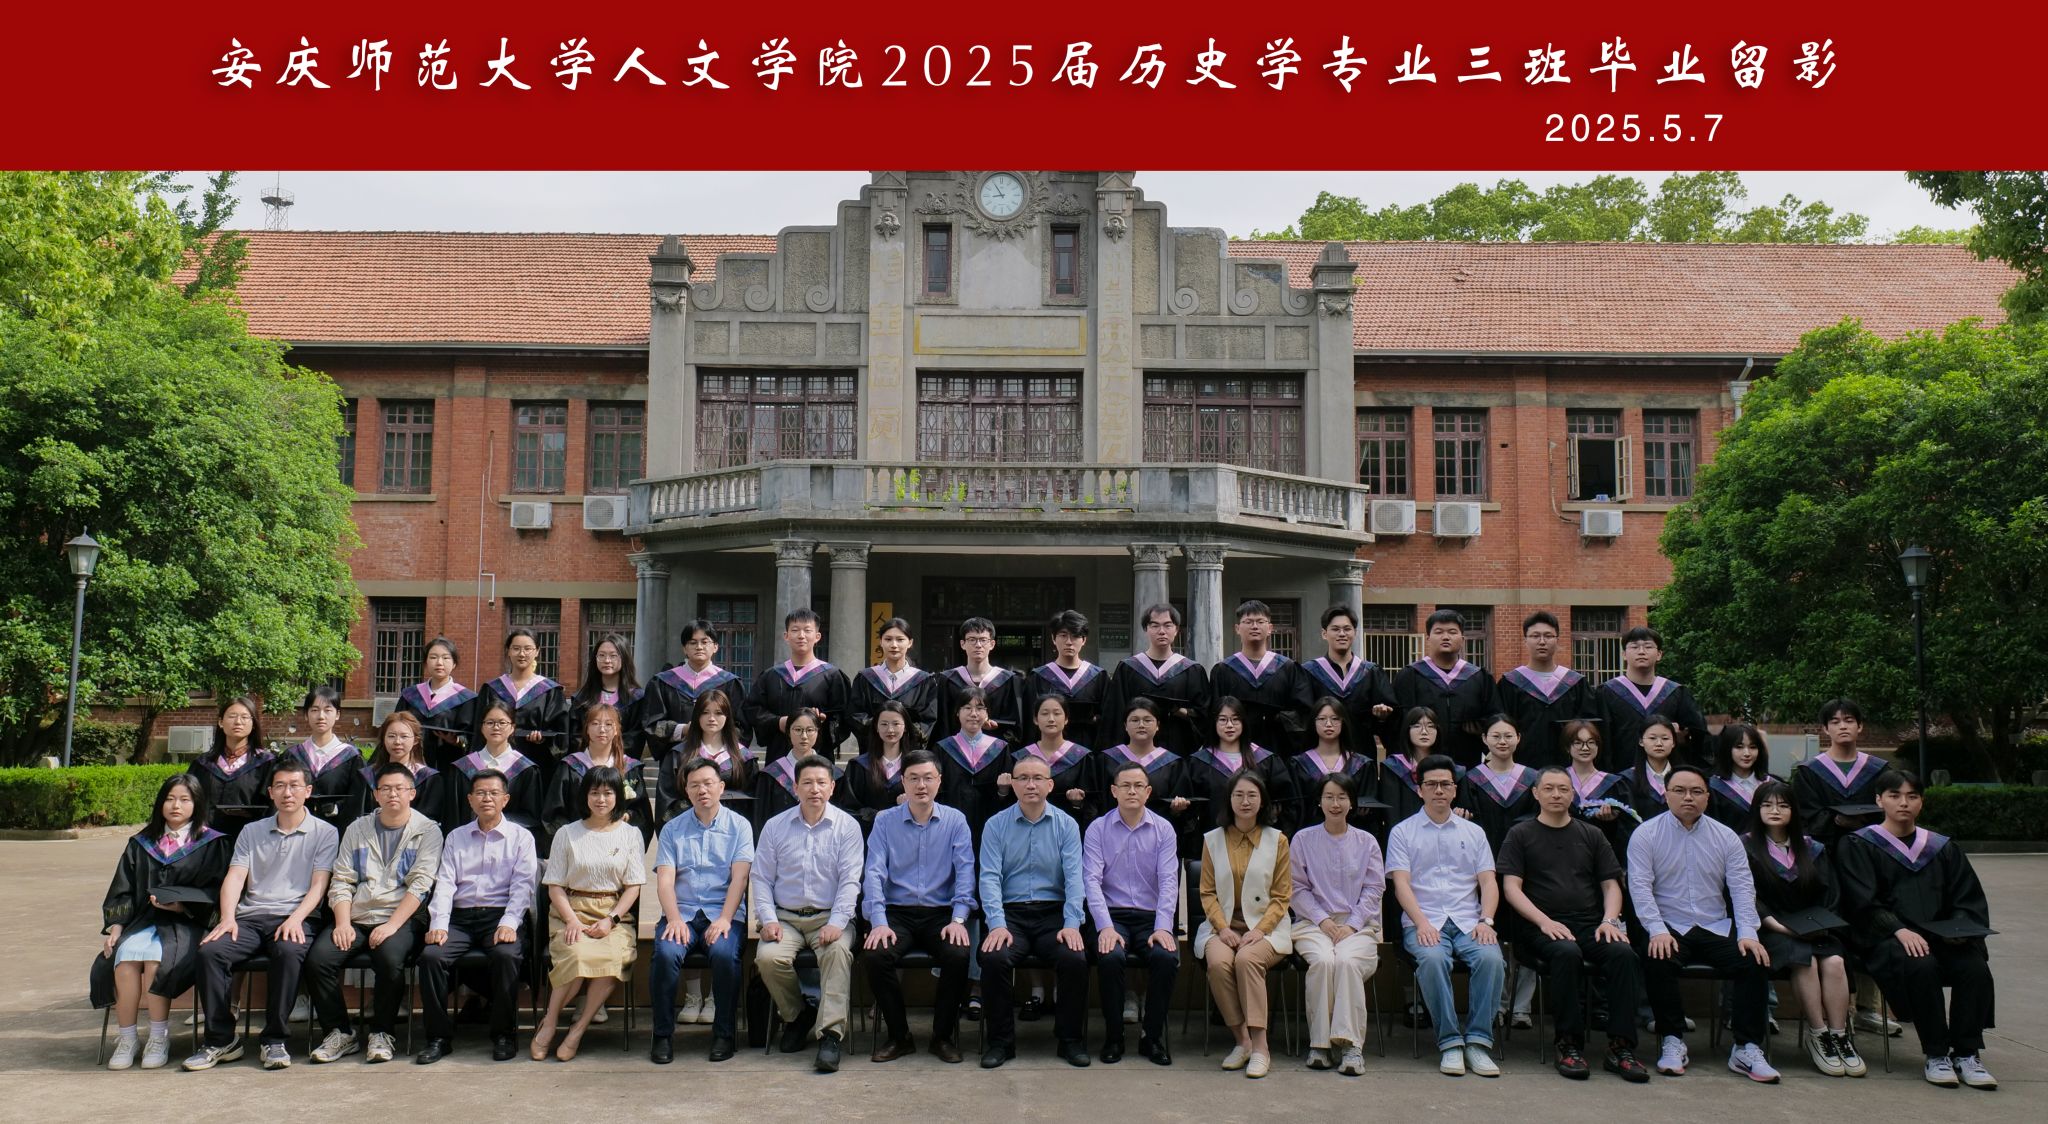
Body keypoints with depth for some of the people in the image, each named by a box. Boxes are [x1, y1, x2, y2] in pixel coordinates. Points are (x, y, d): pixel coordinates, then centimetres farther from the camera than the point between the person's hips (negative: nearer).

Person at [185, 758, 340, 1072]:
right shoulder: (252, 832, 20)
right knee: (209, 951, -26)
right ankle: (220, 1040, -15)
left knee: (289, 951, -37)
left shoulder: (324, 832, 10)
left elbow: (319, 884, 0)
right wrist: (227, 918, -10)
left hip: (295, 918, -3)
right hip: (250, 916, 4)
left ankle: (275, 1040, -24)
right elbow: (235, 877, 8)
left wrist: (296, 918, -17)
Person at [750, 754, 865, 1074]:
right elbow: (760, 877, 8)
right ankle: (796, 1015, 1)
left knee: (838, 952, -34)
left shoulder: (847, 826, 2)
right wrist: (768, 919, -7)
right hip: (786, 918, 2)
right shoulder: (775, 826, 9)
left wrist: (836, 923, -17)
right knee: (768, 957, -27)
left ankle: (831, 1035, -31)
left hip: (830, 917, -2)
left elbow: (850, 880, -4)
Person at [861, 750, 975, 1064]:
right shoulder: (885, 821, 5)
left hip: (941, 913, 0)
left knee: (959, 956, -29)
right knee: (876, 956, -28)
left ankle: (943, 1035, -5)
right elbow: (874, 873, -3)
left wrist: (958, 919, -14)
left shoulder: (955, 820, 5)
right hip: (897, 913, 0)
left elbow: (965, 871, -1)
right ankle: (897, 1035, -5)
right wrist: (879, 922, -16)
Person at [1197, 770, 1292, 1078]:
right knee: (1218, 962, -31)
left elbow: (1281, 897, 3)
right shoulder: (1213, 840, 10)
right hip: (1224, 925, 2)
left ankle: (1259, 1046, -28)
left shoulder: (1277, 840, 5)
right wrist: (1222, 928, -10)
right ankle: (1242, 1040, -18)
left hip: (1266, 926, -1)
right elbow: (1208, 893, 7)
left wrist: (1260, 929, -13)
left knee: (1247, 959, -33)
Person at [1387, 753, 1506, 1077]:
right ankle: (1449, 1042, -26)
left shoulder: (1473, 832, 20)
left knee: (1491, 958, -30)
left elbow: (1488, 882, 12)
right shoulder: (1402, 832, 11)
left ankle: (1478, 1041, -22)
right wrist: (1422, 923, -16)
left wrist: (1485, 920, -7)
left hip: (1468, 922, 2)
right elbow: (1401, 883, 0)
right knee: (1433, 958, -35)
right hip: (1424, 922, -2)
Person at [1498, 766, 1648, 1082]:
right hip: (1542, 927, -3)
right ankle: (1569, 1044, -25)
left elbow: (1611, 884, 16)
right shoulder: (1520, 835, 10)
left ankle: (1620, 1047, -24)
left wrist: (1609, 919, -4)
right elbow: (1511, 887, 1)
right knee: (1567, 953, -36)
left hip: (1591, 924, 3)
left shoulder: (1592, 835, 20)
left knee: (1623, 953, -29)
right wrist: (1545, 921, -13)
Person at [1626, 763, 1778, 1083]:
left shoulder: (1726, 837, 10)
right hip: (1668, 928, -3)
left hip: (1716, 929, 3)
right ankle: (1672, 1042, -16)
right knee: (1656, 961, -34)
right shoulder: (1646, 834, 1)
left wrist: (1747, 933, -13)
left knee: (1755, 962, -23)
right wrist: (1657, 930, -21)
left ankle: (1746, 1049, -12)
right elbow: (1640, 886, -7)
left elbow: (1742, 887, 2)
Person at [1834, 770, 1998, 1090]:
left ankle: (1966, 1054, -18)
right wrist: (1899, 930, -22)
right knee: (1921, 966, -36)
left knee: (1975, 967, -29)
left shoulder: (1944, 849, 19)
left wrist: (1960, 929, -8)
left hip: (1940, 937, 4)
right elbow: (1865, 903, -6)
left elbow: (1969, 900, 14)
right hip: (1885, 939, -4)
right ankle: (1936, 1055, -22)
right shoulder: (1856, 846, 5)